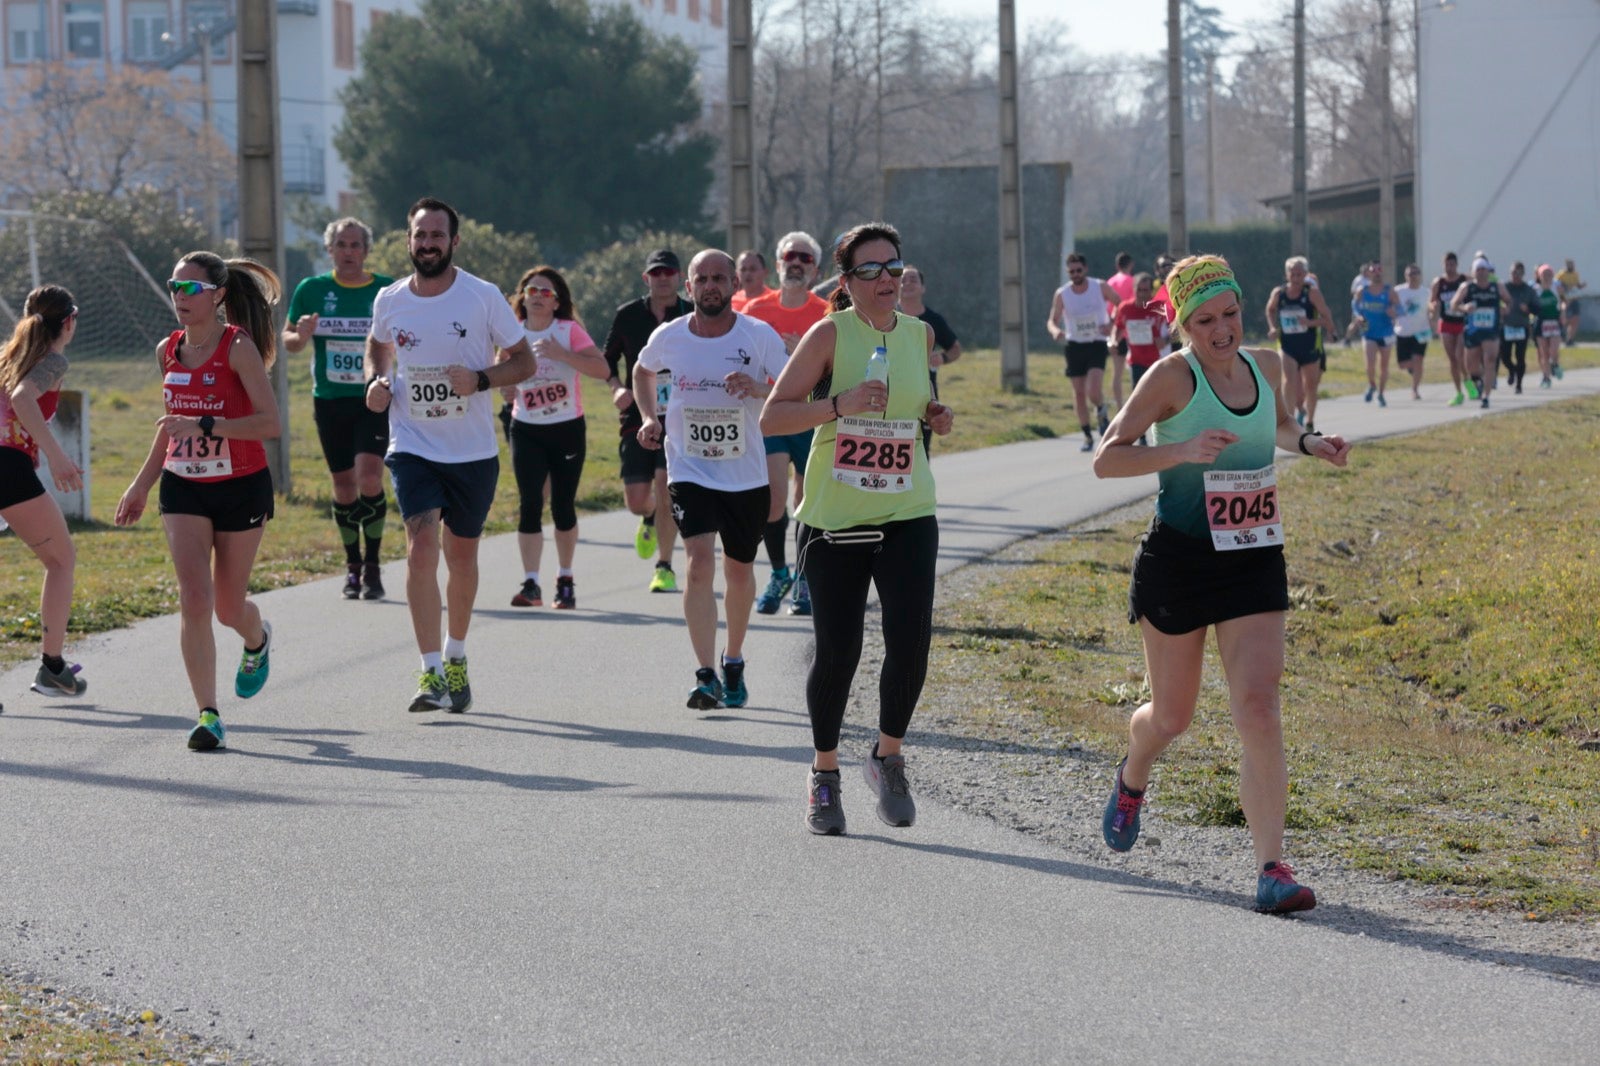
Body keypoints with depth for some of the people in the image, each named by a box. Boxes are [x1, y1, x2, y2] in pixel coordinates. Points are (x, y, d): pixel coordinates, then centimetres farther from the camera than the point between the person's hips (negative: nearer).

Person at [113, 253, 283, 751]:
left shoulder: (238, 347, -14)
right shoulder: (168, 351, 3)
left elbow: (270, 422, -20)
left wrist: (205, 426, -30)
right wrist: (141, 484, 19)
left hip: (242, 488, -4)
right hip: (184, 488, 4)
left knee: (228, 607, 9)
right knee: (194, 600, -13)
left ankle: (257, 640, 46)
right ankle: (208, 715, -9)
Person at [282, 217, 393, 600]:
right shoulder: (311, 290, 3)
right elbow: (288, 342, 9)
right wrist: (301, 335, -13)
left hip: (374, 400, -2)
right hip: (330, 400, 2)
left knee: (369, 478, -16)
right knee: (343, 486, 5)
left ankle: (373, 565, -4)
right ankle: (352, 566, 21)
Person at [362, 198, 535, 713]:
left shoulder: (484, 297, -7)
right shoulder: (389, 300, 1)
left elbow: (525, 361, -1)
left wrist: (480, 379, -19)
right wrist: (376, 380, 2)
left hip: (473, 452, 0)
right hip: (413, 447, 0)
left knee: (461, 555, 12)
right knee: (421, 549, -17)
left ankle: (455, 658, 33)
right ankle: (431, 673, -19)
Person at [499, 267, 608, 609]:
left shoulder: (569, 331, -6)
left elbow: (602, 369, -17)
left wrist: (562, 354, -26)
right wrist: (504, 386, -1)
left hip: (568, 428, -2)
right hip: (526, 430, 2)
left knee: (563, 505, 5)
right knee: (530, 504, -9)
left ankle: (566, 581, 21)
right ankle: (530, 584, -10)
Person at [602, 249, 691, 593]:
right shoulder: (628, 315, 5)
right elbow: (608, 360, 15)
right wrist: (617, 387, -4)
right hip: (637, 416, 2)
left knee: (666, 488, -17)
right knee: (636, 499, 0)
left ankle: (665, 568, -4)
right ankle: (650, 520, 39)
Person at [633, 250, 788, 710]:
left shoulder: (759, 336, -9)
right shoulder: (669, 337, -3)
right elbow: (643, 371, 19)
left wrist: (758, 388, -30)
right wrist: (649, 417, 5)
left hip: (746, 476, 1)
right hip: (689, 471, -1)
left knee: (739, 569, 14)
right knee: (699, 560, -19)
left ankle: (733, 661, 37)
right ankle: (706, 676, -22)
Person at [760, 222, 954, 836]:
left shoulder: (919, 335, 8)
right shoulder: (831, 333, -7)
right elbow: (772, 417, -10)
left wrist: (935, 418, 5)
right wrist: (840, 404, -23)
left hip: (907, 515, 3)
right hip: (835, 515, -3)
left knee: (910, 642, -11)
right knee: (836, 652, -1)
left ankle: (888, 757, 12)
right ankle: (825, 773, 21)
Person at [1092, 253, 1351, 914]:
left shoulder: (1266, 365, 5)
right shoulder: (1173, 376, -12)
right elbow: (1105, 460, -15)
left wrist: (1310, 444, 7)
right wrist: (1181, 450, -29)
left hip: (1255, 563, 3)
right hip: (1178, 562, -3)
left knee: (1259, 711, -13)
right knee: (1172, 715, 13)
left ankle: (1272, 869, -15)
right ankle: (1133, 779, 50)